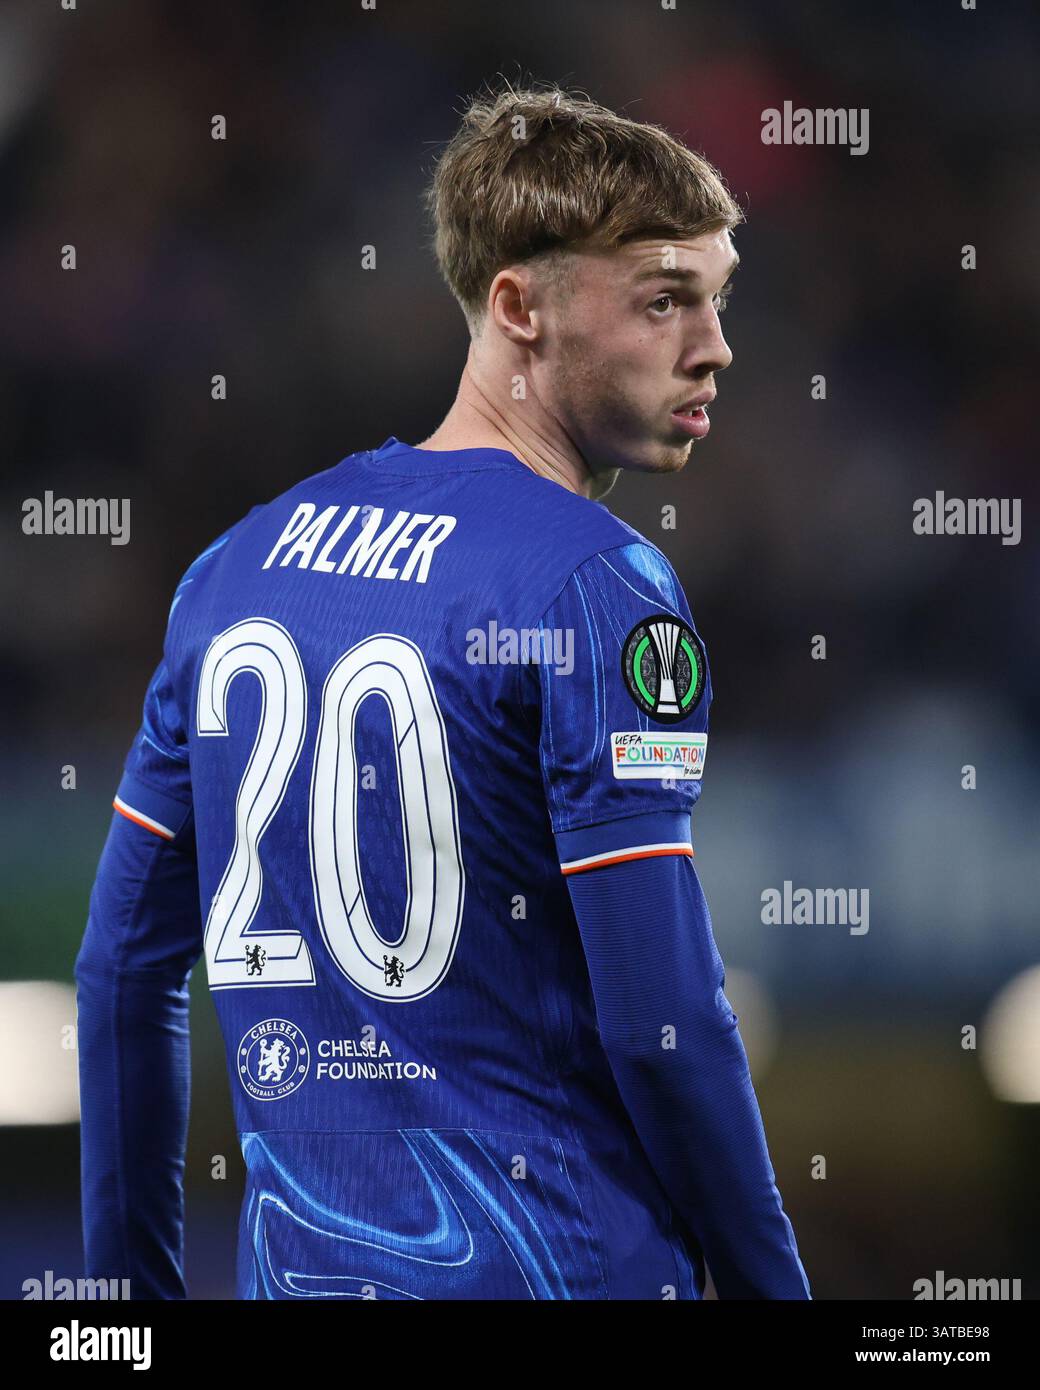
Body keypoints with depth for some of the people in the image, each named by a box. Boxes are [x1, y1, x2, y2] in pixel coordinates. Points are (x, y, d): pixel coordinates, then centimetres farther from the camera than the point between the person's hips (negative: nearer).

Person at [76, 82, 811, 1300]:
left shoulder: (241, 562, 9)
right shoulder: (598, 589, -12)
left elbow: (124, 970, 12)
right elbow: (660, 1020, -16)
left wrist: (134, 1282, 18)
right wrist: (770, 1287, -6)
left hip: (295, 1264, 7)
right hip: (550, 1265, -6)